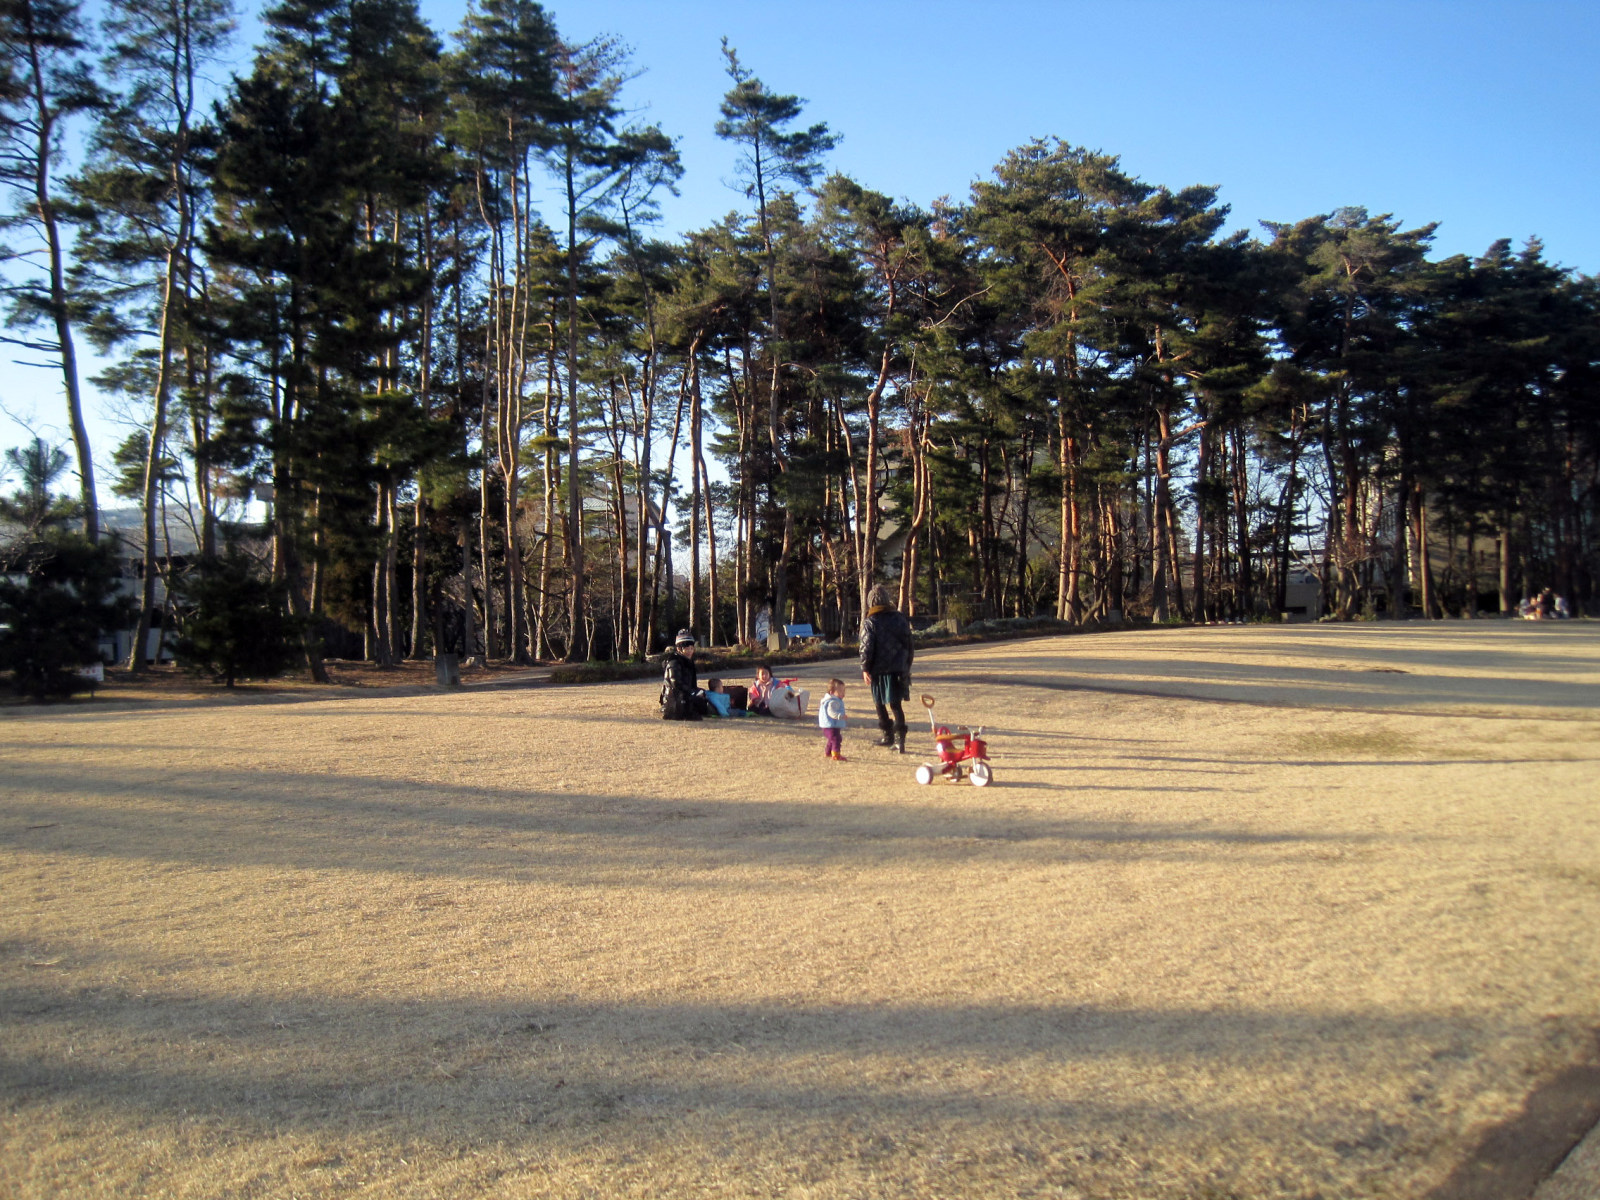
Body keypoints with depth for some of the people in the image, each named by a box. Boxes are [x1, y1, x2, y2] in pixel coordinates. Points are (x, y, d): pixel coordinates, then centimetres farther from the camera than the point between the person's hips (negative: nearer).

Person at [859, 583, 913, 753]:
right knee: (896, 704, 6)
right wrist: (906, 667, 19)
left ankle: (888, 736, 20)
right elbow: (909, 645, 10)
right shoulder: (900, 619, 5)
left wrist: (865, 669, -6)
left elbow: (866, 648, -12)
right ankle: (899, 738, -7)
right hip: (899, 668, 3)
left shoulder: (869, 623, -8)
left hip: (879, 670, -3)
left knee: (880, 704, 13)